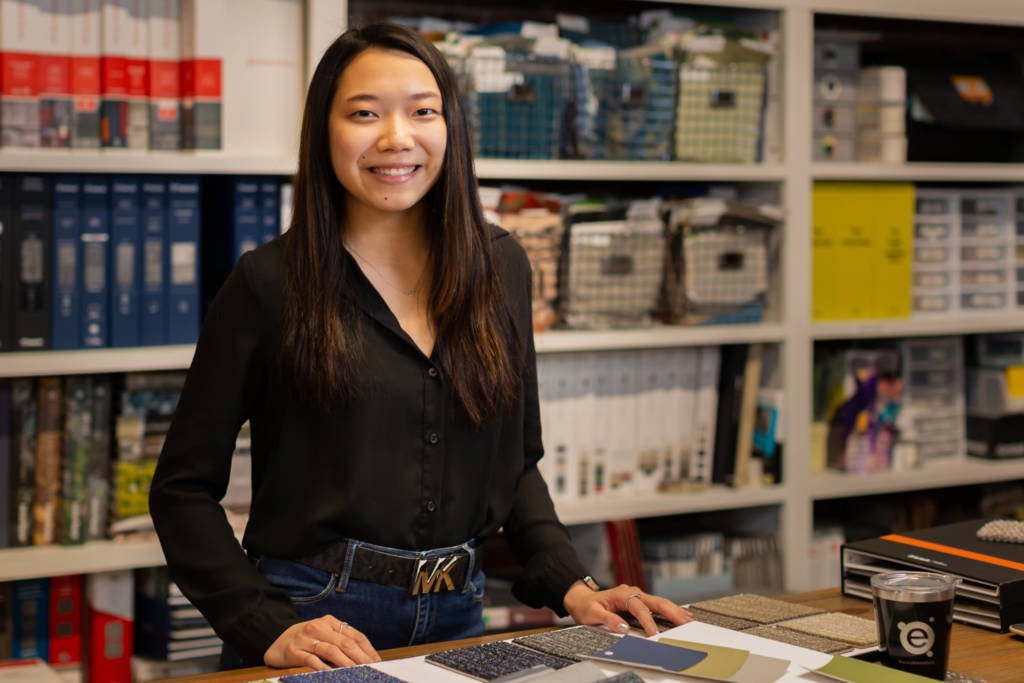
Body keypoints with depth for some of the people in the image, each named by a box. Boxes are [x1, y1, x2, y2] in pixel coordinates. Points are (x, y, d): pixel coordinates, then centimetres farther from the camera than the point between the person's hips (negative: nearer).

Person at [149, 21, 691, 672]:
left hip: (455, 619, 4)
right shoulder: (270, 282, -8)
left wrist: (571, 586, 0)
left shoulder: (500, 266, 4)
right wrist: (269, 630, -17)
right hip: (312, 615, -4)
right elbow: (183, 488, -6)